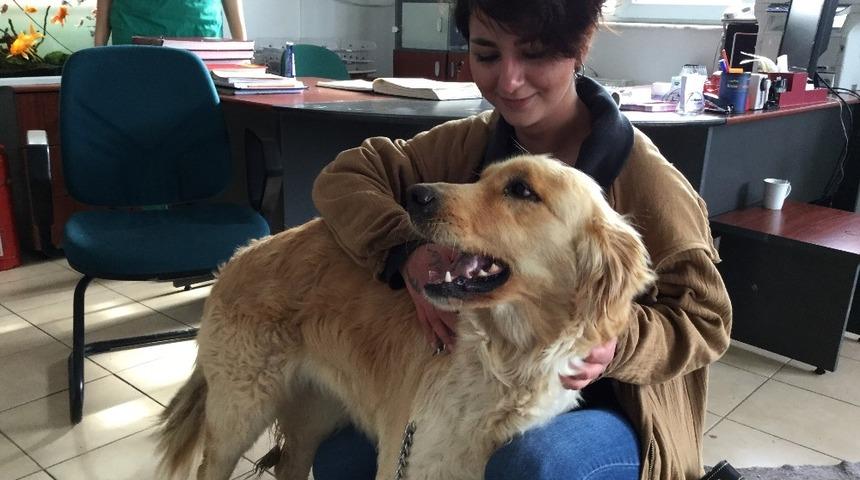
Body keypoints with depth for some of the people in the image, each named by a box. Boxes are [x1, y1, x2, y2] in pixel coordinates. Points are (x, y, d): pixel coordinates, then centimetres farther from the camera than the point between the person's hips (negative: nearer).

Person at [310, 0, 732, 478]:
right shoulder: (472, 143, -6)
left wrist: (617, 344, -33)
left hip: (617, 415, -4)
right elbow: (344, 177, -8)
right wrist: (406, 253, -27)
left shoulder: (643, 175, -21)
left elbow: (706, 320, -12)